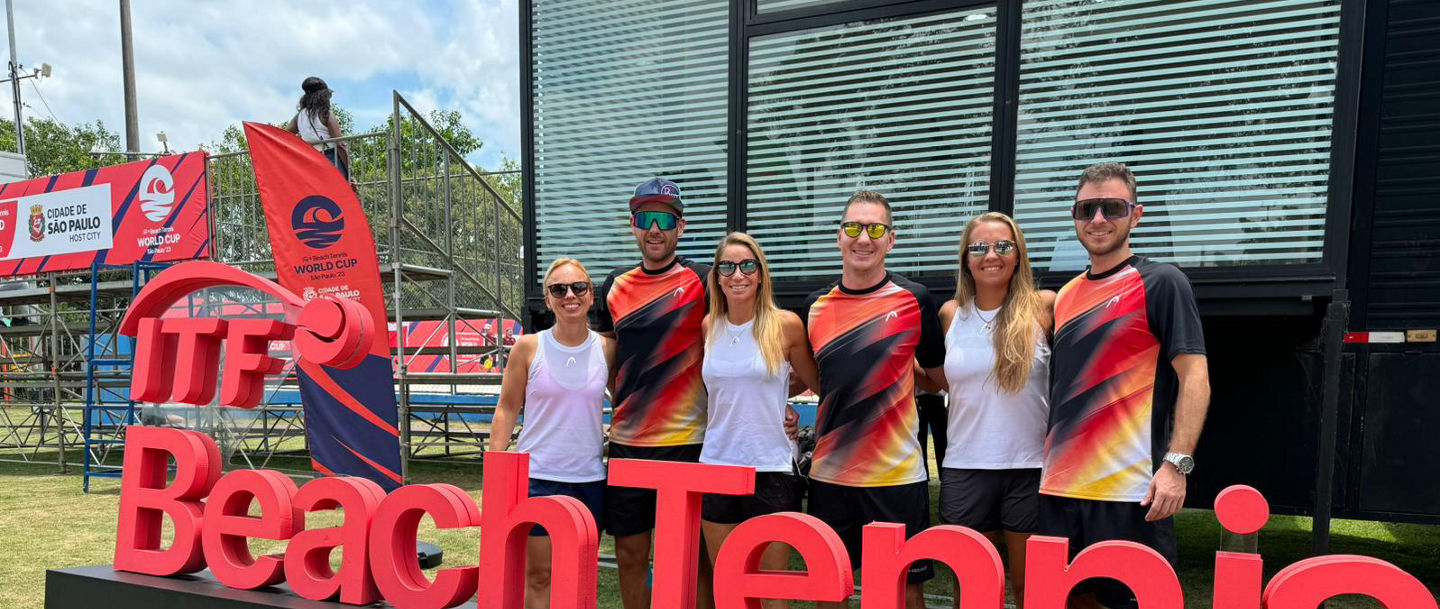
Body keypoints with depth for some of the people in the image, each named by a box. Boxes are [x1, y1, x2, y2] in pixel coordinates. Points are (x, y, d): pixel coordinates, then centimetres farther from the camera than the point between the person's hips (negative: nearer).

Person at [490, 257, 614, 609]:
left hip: (589, 478, 2)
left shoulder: (606, 349, -1)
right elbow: (507, 408, -1)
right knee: (539, 574, 5)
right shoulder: (529, 347, -4)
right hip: (537, 476, -2)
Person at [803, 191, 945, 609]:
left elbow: (939, 377, 6)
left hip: (898, 473, -3)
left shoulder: (915, 300, -6)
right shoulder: (815, 306, 3)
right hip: (828, 474, 3)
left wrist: (896, 378, -5)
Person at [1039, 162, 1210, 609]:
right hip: (1059, 487, 6)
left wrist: (1176, 463, -18)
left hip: (1131, 490, -6)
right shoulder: (1066, 295, 13)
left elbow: (1194, 379, -10)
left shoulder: (1160, 283, -4)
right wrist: (1051, 462, 13)